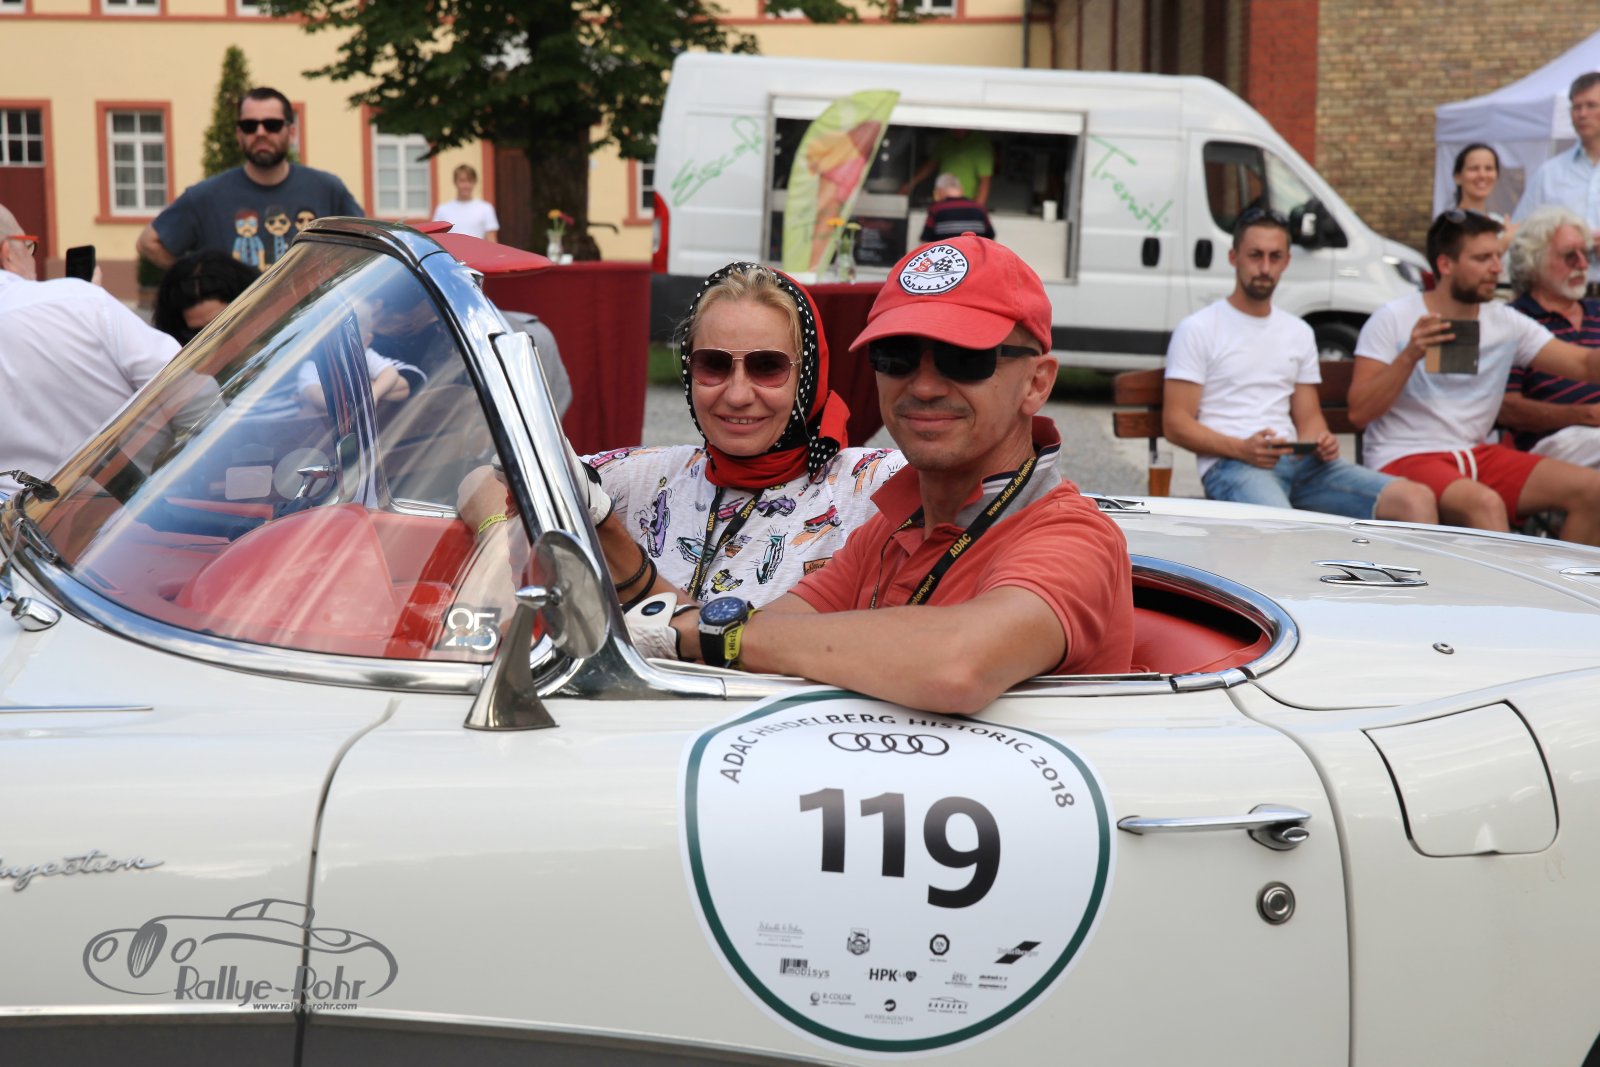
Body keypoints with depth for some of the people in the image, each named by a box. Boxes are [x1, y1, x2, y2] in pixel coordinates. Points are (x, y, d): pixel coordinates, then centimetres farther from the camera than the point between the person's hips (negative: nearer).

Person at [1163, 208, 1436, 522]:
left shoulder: (1299, 332, 24)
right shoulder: (1197, 329, 5)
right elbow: (1176, 424, -2)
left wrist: (1320, 442, -2)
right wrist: (1242, 448, -18)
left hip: (1299, 462, 6)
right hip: (1230, 465, -6)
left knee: (1417, 499, -16)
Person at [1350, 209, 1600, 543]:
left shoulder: (1507, 323, 9)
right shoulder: (1393, 319, -4)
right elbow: (1359, 412, -9)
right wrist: (1409, 356, -20)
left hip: (1476, 455, 6)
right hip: (1406, 459, -6)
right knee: (1484, 503, -36)